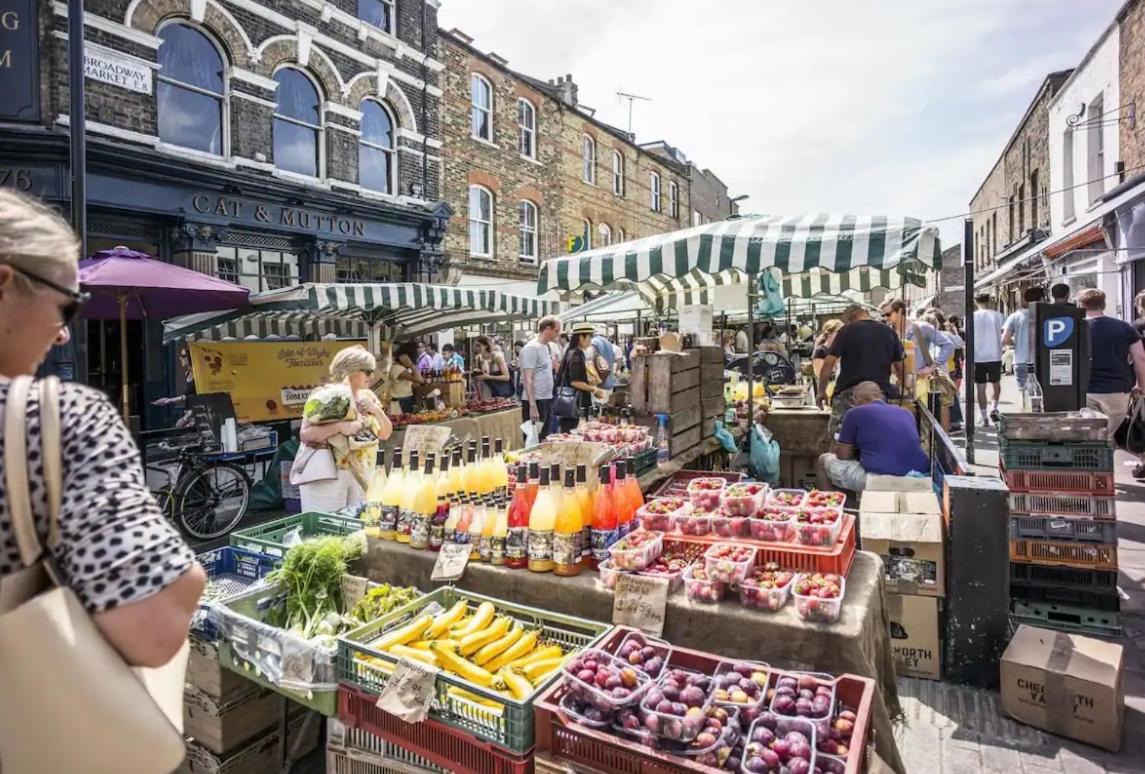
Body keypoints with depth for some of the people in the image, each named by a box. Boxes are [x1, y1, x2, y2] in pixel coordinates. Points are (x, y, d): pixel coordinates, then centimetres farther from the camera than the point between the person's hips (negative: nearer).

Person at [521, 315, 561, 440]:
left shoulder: (547, 347, 13)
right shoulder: (531, 348, -13)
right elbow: (528, 379, -19)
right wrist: (532, 406, -23)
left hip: (547, 400, 9)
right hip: (536, 402, -9)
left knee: (544, 438, 16)